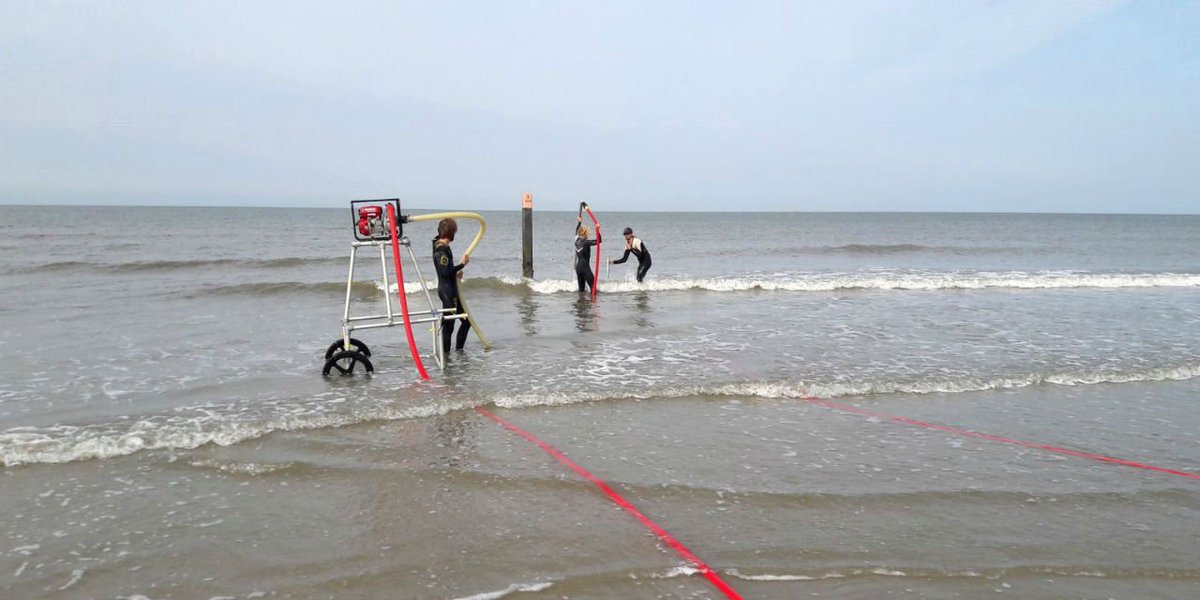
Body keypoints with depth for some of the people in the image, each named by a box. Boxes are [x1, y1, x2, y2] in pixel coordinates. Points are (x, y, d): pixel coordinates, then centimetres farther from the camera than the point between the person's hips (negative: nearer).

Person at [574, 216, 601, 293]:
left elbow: (576, 232, 27)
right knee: (593, 286, -6)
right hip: (585, 267, -8)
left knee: (581, 288, 11)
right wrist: (598, 231, -27)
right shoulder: (586, 242, -14)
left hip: (578, 266, 8)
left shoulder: (577, 240, 6)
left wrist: (579, 223, 37)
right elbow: (598, 241, -23)